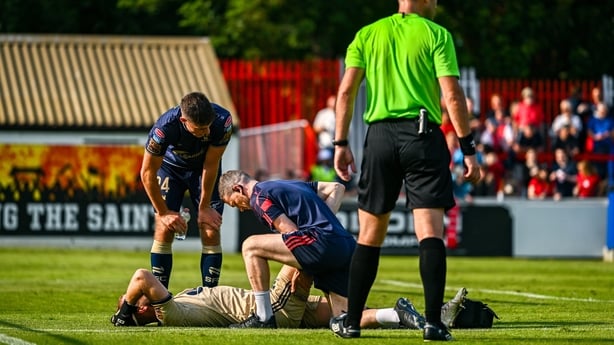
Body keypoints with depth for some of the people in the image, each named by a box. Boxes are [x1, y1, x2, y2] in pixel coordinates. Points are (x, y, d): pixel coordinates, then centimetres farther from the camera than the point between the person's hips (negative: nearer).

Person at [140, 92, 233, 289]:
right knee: (165, 229, -11)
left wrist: (204, 207, -12)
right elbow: (147, 173, -24)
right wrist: (163, 212, -16)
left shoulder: (222, 121, -34)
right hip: (170, 167, -1)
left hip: (203, 168, 1)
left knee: (211, 231, -9)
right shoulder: (164, 128, -39)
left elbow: (211, 165, -20)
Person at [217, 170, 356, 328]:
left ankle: (264, 318, -1)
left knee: (251, 247, 0)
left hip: (323, 242, -8)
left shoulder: (259, 197, 5)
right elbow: (337, 188, 32)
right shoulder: (289, 185, 32)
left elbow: (292, 233, -4)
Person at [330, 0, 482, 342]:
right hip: (423, 134, -3)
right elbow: (453, 97, -6)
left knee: (370, 234, 11)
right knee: (430, 231, -5)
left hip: (380, 134, 3)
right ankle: (433, 322, -12)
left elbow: (346, 90, 4)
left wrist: (341, 143, 7)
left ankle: (351, 321, 13)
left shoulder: (368, 34, 12)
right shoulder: (437, 35, 2)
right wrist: (468, 150, -3)